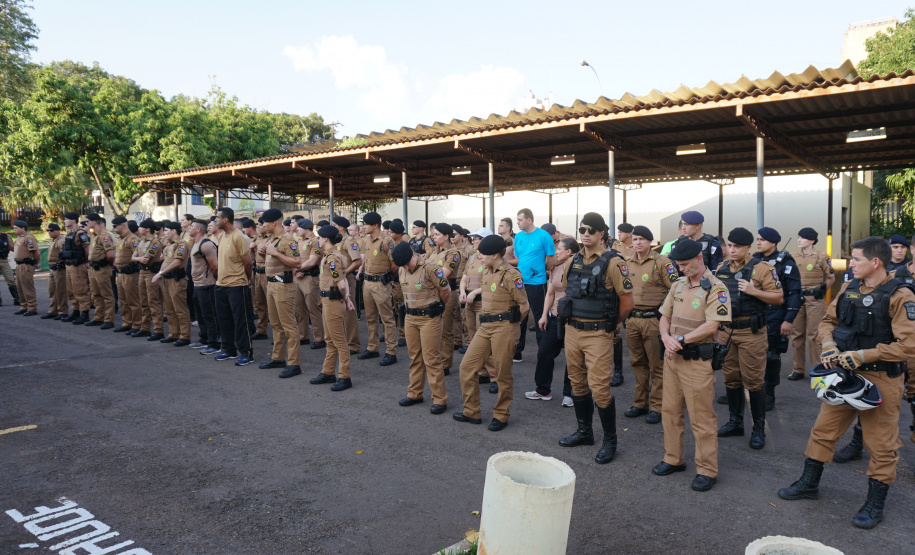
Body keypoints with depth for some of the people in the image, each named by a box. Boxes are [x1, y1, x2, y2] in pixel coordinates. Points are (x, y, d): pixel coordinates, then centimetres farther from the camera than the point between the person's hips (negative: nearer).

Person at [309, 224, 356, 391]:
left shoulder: (332, 258, -19)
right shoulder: (330, 255, 12)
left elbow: (341, 285, -24)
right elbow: (344, 280, 13)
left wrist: (345, 298, -6)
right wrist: (347, 298, 5)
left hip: (333, 302, -11)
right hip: (327, 301, 11)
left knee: (339, 341, -3)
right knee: (330, 340, 18)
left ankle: (344, 378, 4)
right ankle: (328, 373, 29)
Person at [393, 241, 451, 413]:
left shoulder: (430, 268, -18)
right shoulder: (401, 270, 4)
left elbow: (446, 291, -9)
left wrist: (436, 306, 6)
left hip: (429, 318, -6)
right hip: (410, 317, 6)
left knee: (431, 359, -4)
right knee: (414, 357, 15)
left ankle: (439, 399, 3)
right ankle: (415, 393, 27)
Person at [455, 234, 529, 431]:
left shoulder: (511, 274, -14)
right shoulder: (486, 272, 10)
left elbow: (524, 307, -10)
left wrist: (510, 324, 1)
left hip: (504, 328, -8)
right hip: (485, 326, 8)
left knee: (502, 375, 3)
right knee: (467, 366, 7)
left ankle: (501, 416, 20)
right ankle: (472, 412, 19)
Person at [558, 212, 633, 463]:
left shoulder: (613, 262, -11)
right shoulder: (574, 262, 9)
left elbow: (627, 302, -9)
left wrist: (609, 325, 3)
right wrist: (571, 316, 15)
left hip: (597, 334, -7)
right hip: (572, 331, 7)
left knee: (599, 388, -5)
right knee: (578, 384, 15)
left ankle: (610, 440, 12)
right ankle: (584, 432, 32)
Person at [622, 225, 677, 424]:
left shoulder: (661, 262, -6)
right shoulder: (627, 264, 11)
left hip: (653, 320, -5)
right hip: (632, 320, 6)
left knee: (657, 365, 1)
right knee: (637, 363, 13)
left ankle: (657, 407, 10)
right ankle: (640, 404, 23)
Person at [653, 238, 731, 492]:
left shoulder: (715, 288, -11)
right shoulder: (678, 285, 12)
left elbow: (711, 326, -20)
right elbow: (664, 317, 14)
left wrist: (681, 339, -16)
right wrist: (667, 338, -6)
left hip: (697, 361, -7)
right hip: (672, 357, 7)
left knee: (701, 418, 0)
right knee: (670, 410, 14)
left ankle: (707, 470, 11)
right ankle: (673, 459, 29)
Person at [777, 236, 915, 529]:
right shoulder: (849, 288, 4)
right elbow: (828, 320, 14)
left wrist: (861, 355, -22)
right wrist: (829, 346, -5)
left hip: (881, 380, -6)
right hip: (844, 374, 7)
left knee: (881, 444, 7)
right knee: (823, 430, 15)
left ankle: (875, 504, 24)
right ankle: (809, 484, 31)